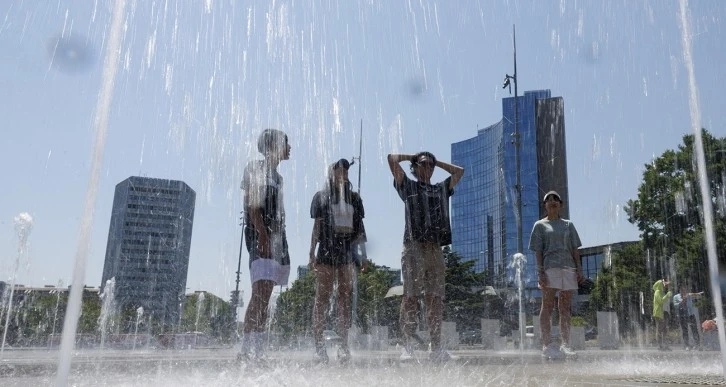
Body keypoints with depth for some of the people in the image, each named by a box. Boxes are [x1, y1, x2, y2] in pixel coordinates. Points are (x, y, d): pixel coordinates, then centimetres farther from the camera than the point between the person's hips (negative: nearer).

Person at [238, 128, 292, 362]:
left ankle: (258, 350, 8)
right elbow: (252, 204, -12)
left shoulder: (276, 176, 23)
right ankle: (247, 349, -19)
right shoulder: (255, 168, -1)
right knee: (260, 293, -18)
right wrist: (263, 234, -21)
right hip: (260, 234, -9)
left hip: (277, 235, 9)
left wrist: (281, 241, 17)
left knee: (265, 296, 6)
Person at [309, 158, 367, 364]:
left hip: (348, 252, 3)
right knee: (322, 298, -2)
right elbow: (317, 226, 2)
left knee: (345, 299, 4)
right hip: (326, 251, -3)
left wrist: (363, 254, 10)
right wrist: (312, 253, -4)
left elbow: (360, 227, 15)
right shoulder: (322, 196, 6)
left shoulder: (354, 198, 14)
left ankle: (343, 343, 9)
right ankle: (318, 343, 2)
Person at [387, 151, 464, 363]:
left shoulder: (441, 189, 24)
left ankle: (436, 347, 1)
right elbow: (392, 159, 8)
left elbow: (459, 171, 35)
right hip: (413, 247, -4)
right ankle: (407, 345, -7)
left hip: (435, 249, 4)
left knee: (435, 298, 0)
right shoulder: (408, 186, 13)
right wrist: (411, 156, 22)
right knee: (410, 297, -7)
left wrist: (436, 161, 31)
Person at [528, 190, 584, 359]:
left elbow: (575, 249, 15)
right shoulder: (540, 225, 8)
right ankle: (547, 344, -4)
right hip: (549, 268, -4)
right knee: (547, 306, -5)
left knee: (565, 308, 5)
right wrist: (540, 271, -9)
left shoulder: (568, 225, 18)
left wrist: (579, 269, 4)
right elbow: (538, 251, 1)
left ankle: (565, 344, 9)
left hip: (568, 268, 4)